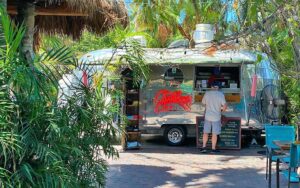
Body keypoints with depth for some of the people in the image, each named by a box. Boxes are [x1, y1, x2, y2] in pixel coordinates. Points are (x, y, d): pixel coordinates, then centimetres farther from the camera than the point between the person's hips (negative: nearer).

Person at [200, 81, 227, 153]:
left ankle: (204, 147, 11)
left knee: (205, 132, 12)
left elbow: (203, 103, 10)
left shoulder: (207, 93, -2)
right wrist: (222, 109, 6)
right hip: (216, 117, -2)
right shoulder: (220, 94, -9)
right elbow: (225, 106, -14)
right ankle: (213, 148, 9)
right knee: (215, 134, 5)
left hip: (207, 116, 2)